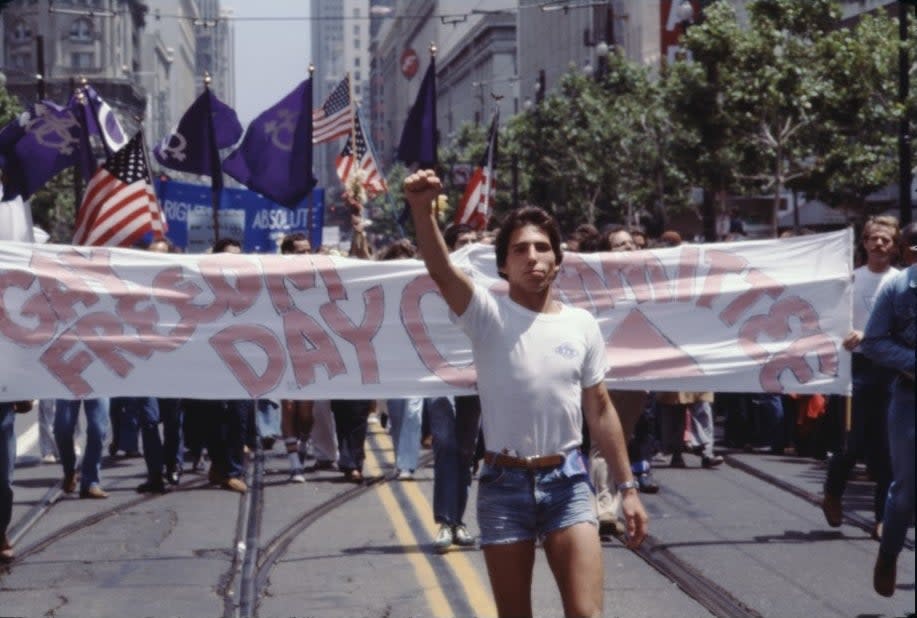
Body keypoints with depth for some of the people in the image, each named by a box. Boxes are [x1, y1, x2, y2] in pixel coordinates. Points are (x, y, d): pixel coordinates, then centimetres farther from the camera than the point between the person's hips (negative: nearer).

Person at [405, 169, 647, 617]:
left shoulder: (582, 324, 4)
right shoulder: (488, 314, -5)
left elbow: (600, 410, 10)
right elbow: (441, 270, -24)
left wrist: (627, 486, 8)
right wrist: (422, 210, -43)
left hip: (567, 480, 1)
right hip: (504, 483, -1)